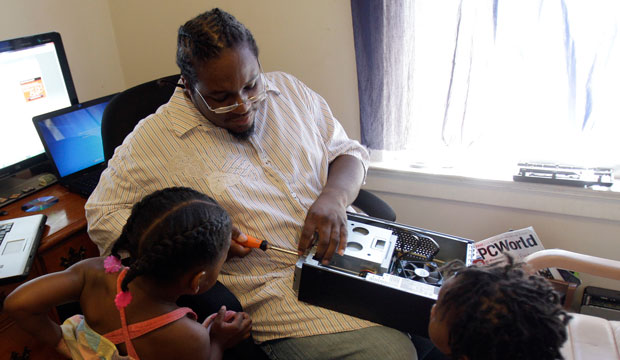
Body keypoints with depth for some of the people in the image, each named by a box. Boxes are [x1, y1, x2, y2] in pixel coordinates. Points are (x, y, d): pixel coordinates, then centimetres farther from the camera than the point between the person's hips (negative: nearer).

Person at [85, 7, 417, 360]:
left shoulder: (289, 90, 8)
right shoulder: (153, 139, -4)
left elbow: (349, 151, 11)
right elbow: (103, 217, 1)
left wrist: (333, 197, -12)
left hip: (344, 250, 5)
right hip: (278, 288, -4)